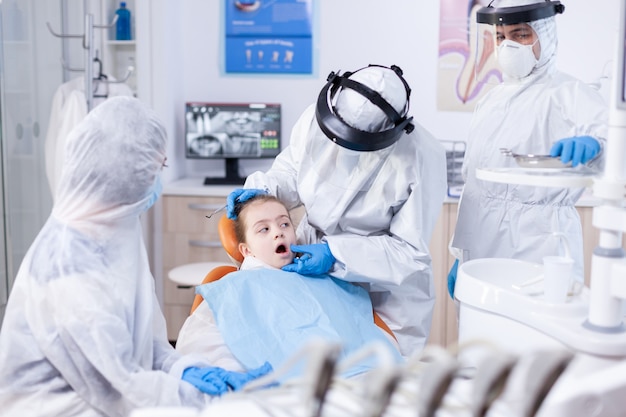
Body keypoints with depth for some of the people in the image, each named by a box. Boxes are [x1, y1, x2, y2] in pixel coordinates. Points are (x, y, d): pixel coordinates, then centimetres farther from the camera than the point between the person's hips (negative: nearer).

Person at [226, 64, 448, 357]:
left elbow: (409, 249, -20)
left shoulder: (422, 157, -23)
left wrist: (336, 255, -29)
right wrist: (261, 189, -13)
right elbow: (290, 171, 7)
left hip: (384, 288, -3)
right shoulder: (315, 117, -12)